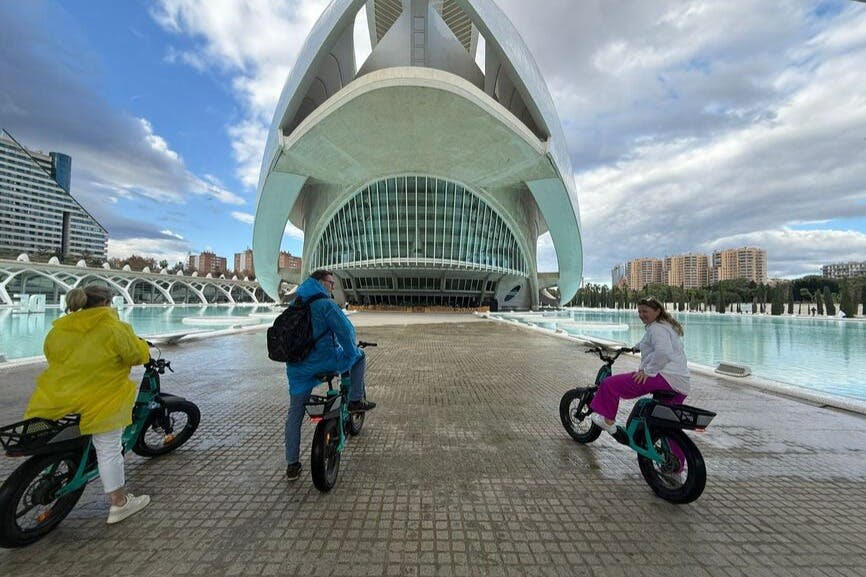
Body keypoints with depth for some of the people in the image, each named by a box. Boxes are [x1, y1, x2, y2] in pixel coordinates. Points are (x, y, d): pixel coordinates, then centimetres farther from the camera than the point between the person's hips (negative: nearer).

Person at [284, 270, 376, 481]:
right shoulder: (325, 304, -11)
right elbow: (345, 331, -17)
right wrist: (352, 353, -2)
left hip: (297, 367, 7)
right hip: (324, 362, -7)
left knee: (295, 415, 17)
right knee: (360, 355, 16)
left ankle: (292, 465, 24)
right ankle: (356, 401, 15)